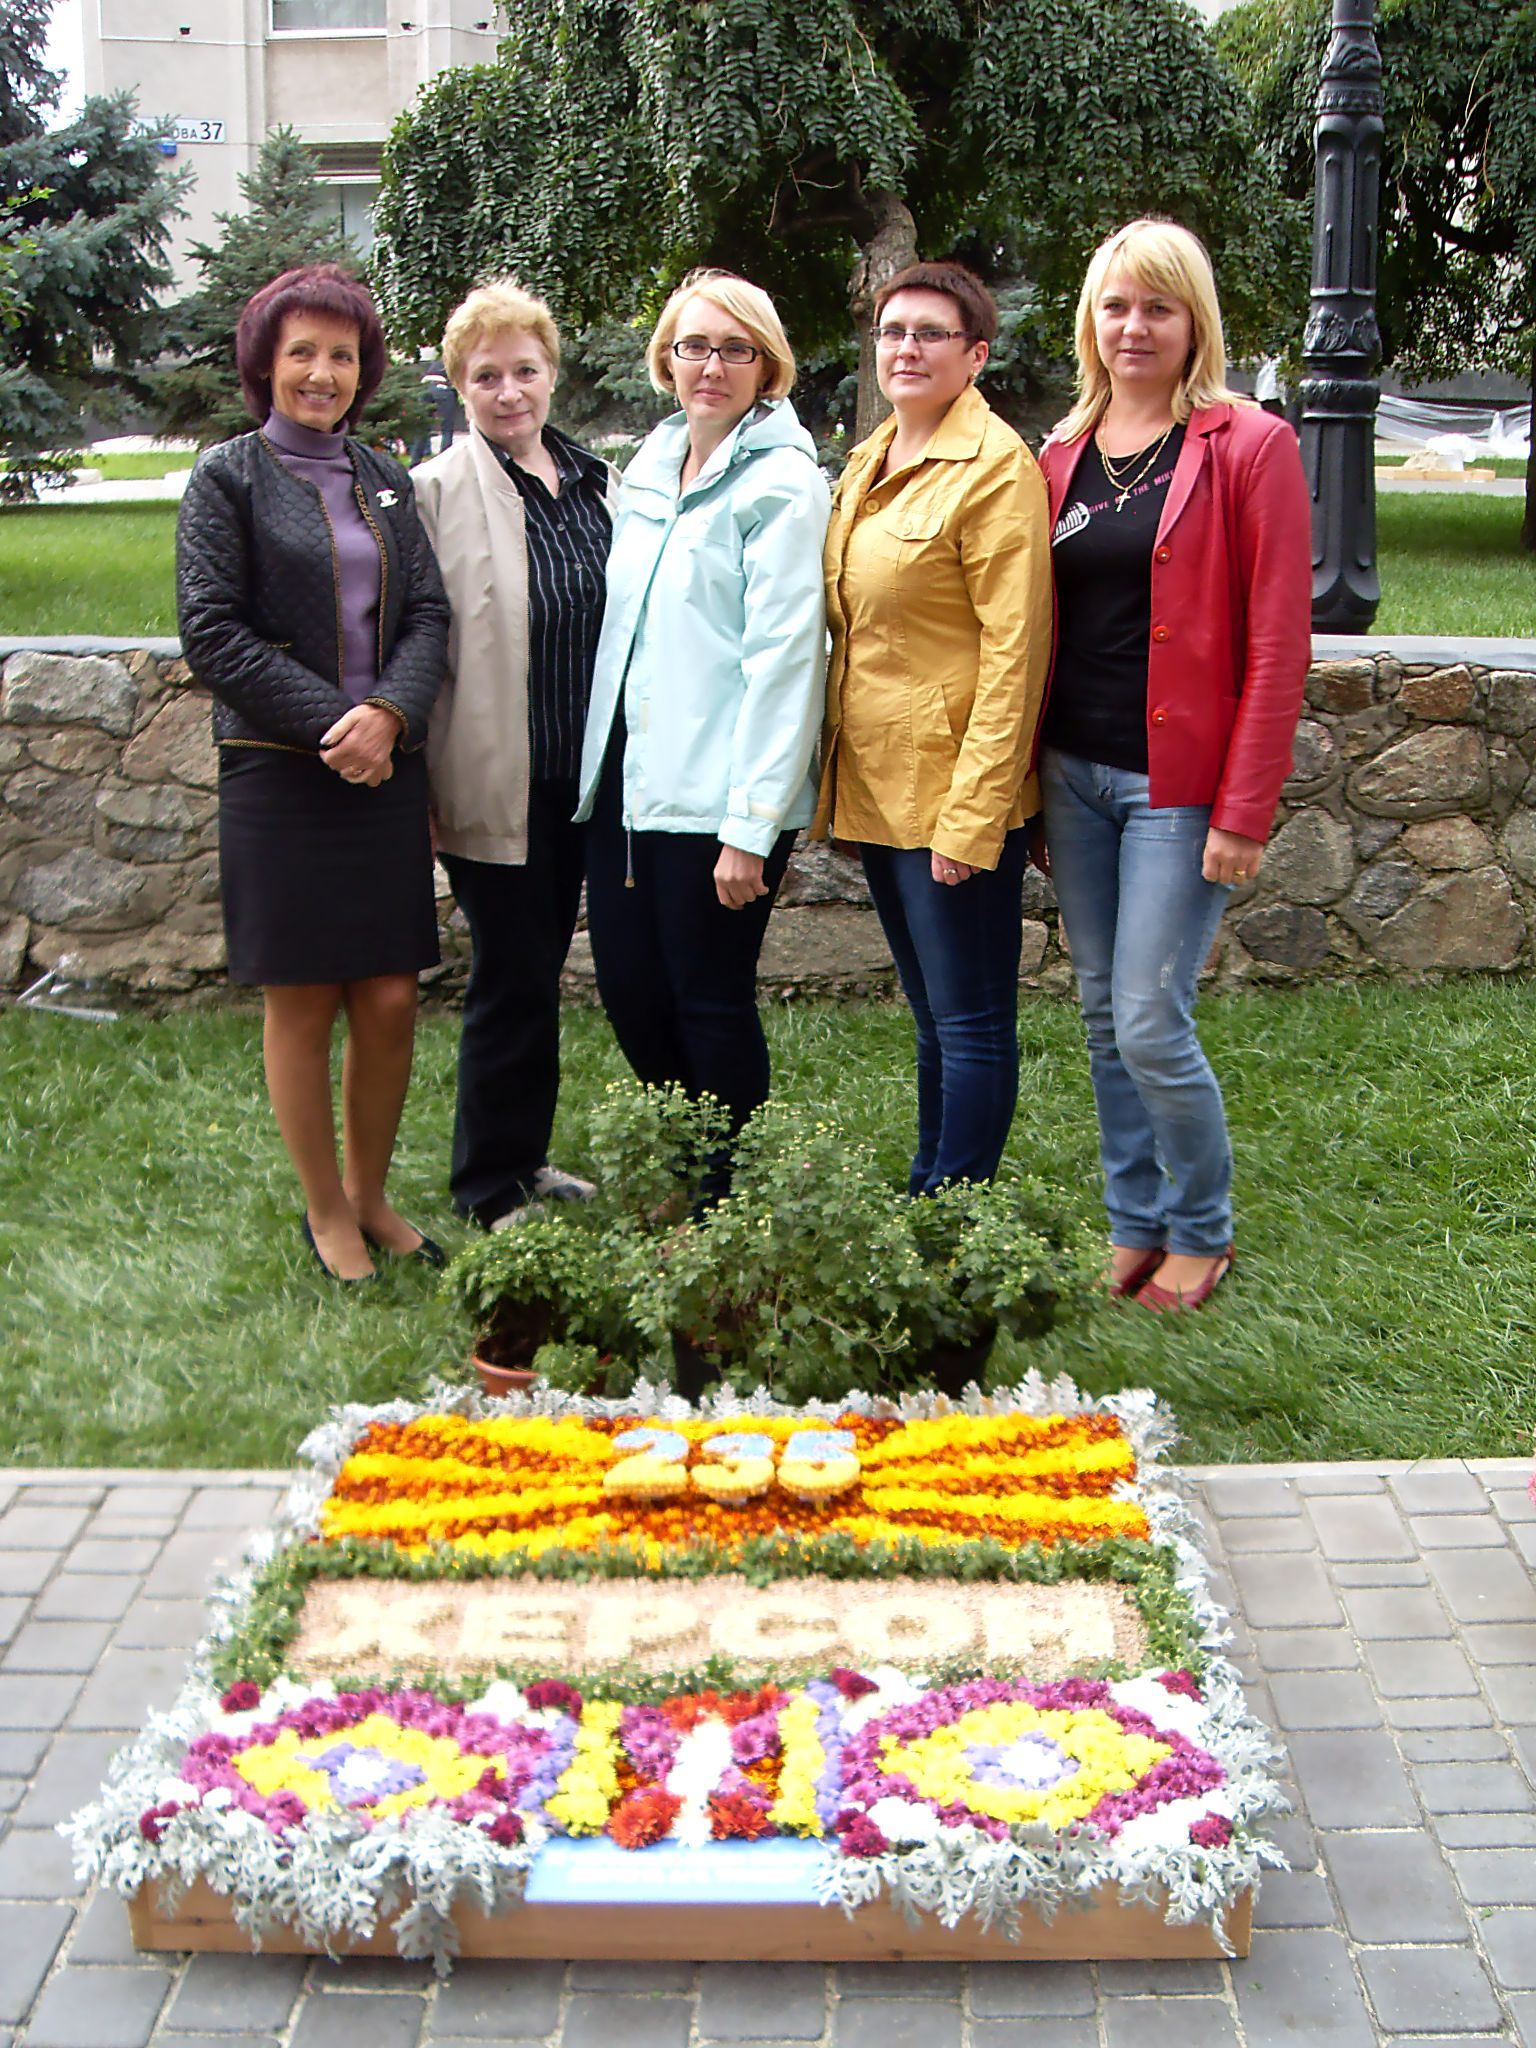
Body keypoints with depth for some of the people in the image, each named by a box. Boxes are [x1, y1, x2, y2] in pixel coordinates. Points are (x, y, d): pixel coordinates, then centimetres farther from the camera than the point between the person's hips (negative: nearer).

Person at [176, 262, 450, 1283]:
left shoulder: (386, 479, 13)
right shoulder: (230, 477, 0)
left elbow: (430, 614, 6)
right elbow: (212, 631, -8)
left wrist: (389, 713, -13)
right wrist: (330, 721, -14)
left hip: (388, 769, 4)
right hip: (281, 774, -4)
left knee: (391, 999, 4)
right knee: (303, 1003, 3)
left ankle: (371, 1195, 22)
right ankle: (327, 1212, 18)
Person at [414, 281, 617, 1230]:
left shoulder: (596, 482, 8)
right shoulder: (439, 491, -10)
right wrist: (421, 792, -15)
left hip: (582, 778, 6)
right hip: (496, 784, -6)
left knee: (540, 971, 16)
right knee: (513, 981, 0)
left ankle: (523, 1159, 31)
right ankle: (493, 1188, 15)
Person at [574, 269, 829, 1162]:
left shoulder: (781, 483, -9)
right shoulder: (648, 470, 14)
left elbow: (782, 656, -15)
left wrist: (750, 826, -18)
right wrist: (601, 767, 16)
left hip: (715, 787, -7)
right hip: (627, 775, 7)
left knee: (711, 1000, 1)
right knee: (630, 988, 10)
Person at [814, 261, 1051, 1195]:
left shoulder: (996, 467, -13)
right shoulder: (868, 463, 14)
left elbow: (1013, 651, -17)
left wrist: (971, 816, -20)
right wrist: (836, 778, 15)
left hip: (951, 792, -9)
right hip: (876, 785, 9)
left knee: (970, 1019, 0)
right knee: (932, 1011, 18)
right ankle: (929, 1192, 29)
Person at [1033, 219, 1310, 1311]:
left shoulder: (1249, 447, -7)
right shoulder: (1065, 454, 10)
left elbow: (1278, 642, -10)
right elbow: (1042, 624, 14)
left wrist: (1244, 811, -14)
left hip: (1177, 783, -5)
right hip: (1074, 772, 6)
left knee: (1151, 1026, -5)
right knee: (1104, 1018, 12)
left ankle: (1202, 1233, 17)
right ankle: (1135, 1226, 27)